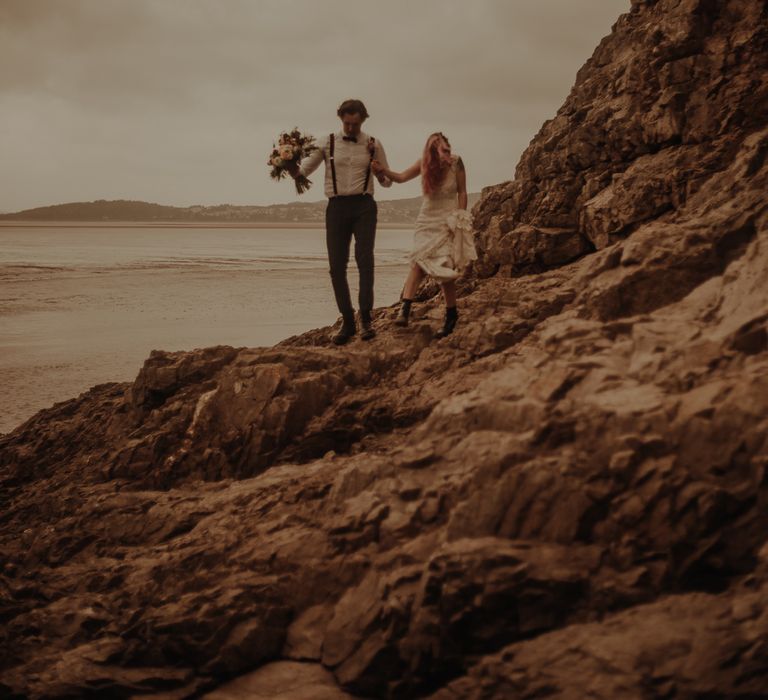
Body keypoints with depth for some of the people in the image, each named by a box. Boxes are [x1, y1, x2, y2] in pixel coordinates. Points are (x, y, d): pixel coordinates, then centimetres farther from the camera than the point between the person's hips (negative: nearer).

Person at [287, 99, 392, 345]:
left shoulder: (373, 144, 6)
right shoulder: (328, 143, 5)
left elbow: (387, 182, 12)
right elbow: (302, 171, 5)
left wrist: (379, 172, -10)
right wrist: (290, 165, -17)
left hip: (364, 206, -1)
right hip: (337, 206, 1)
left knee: (365, 260, -15)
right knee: (337, 265, -1)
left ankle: (365, 319, -9)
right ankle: (347, 321, 8)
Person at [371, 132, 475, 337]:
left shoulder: (455, 163, -10)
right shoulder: (424, 162, -5)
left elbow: (462, 193, -3)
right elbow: (401, 177, -4)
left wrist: (460, 219, -5)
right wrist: (383, 170, -21)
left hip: (447, 221, -2)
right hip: (427, 220, 2)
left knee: (445, 269, -4)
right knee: (418, 263, -13)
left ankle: (451, 315, 9)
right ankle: (405, 309, -23)